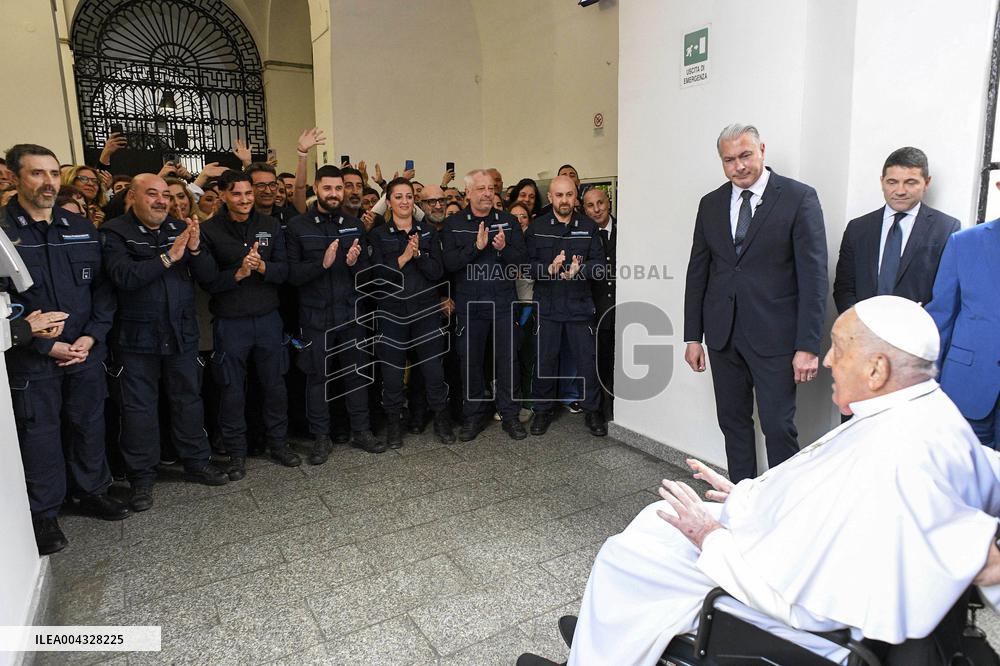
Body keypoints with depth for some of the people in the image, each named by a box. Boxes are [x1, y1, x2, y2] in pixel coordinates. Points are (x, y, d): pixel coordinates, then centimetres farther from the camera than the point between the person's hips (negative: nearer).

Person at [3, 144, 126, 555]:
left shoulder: (82, 229, 7)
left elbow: (103, 288, 6)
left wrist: (91, 336, -6)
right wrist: (46, 345, -13)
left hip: (86, 351, 3)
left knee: (89, 424, 13)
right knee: (39, 432, 6)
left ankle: (92, 490, 32)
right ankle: (43, 513, 22)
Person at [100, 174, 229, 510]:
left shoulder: (181, 228, 6)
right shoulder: (115, 232, -6)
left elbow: (208, 274, 0)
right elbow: (123, 276, -21)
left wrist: (195, 250, -18)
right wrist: (168, 257, -23)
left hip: (182, 332, 4)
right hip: (136, 336, -3)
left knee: (189, 399, 12)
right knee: (138, 407, 6)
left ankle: (197, 462, 27)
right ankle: (141, 477, 19)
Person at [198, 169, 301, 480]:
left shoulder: (270, 226, 3)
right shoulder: (210, 231, -6)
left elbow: (284, 270, -1)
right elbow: (207, 282, -9)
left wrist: (262, 267, -21)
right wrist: (238, 273, -23)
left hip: (268, 317, 3)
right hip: (230, 322, -2)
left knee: (275, 384, 12)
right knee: (232, 390, 8)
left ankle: (278, 442, 29)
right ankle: (236, 452, 23)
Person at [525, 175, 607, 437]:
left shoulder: (588, 226, 4)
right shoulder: (536, 228, 3)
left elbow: (599, 262, -1)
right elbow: (526, 264, -3)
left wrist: (579, 270, -19)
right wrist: (548, 269, -21)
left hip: (579, 305, 0)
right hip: (547, 305, 0)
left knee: (587, 359, 4)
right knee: (545, 359, 8)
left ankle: (592, 410, 21)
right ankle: (542, 410, 23)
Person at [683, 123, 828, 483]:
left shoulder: (800, 198, -5)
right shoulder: (711, 204, 9)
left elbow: (813, 275, -9)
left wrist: (808, 345, -14)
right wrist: (693, 336, 7)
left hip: (774, 336, -4)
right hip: (723, 335, 5)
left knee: (778, 427, 0)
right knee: (733, 423, 13)